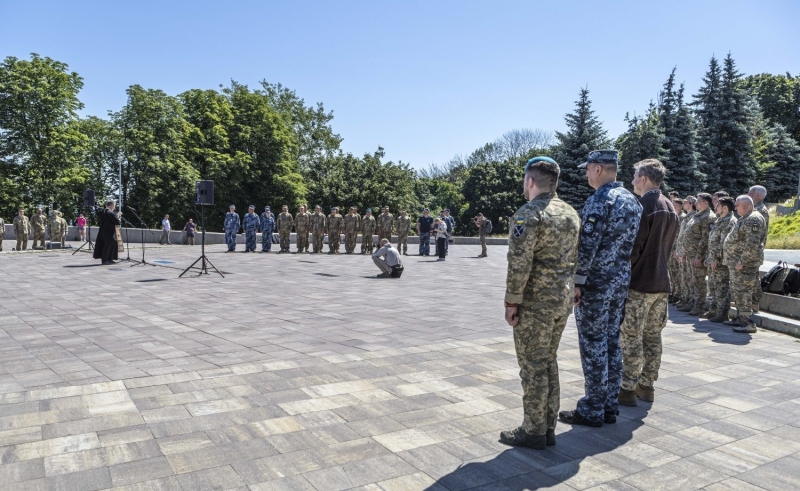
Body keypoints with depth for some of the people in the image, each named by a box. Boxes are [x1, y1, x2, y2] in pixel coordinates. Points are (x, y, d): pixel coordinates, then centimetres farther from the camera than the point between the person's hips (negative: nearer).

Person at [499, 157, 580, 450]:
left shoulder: (528, 214, -16)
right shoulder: (571, 213, 10)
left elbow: (519, 263, -21)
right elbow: (574, 258, 14)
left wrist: (511, 302, -13)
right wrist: (565, 289, 19)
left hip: (535, 304, -8)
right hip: (563, 301, 8)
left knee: (533, 367, 2)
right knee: (548, 362, 17)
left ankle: (534, 431, 13)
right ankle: (548, 428, 25)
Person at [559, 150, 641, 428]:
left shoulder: (599, 201, -16)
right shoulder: (632, 201, 11)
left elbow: (587, 246, -21)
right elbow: (633, 243, 15)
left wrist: (577, 282, -16)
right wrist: (622, 273, 18)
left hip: (596, 282, -9)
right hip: (622, 280, 9)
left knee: (593, 344, -1)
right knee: (612, 342, 14)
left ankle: (592, 410, 8)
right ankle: (610, 406, 22)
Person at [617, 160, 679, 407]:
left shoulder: (642, 206, -15)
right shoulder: (670, 208, 13)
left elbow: (633, 247, -18)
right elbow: (667, 246, 17)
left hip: (639, 283, -8)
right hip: (662, 282, 8)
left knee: (631, 338, -1)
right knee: (653, 336, 14)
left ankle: (628, 389, 5)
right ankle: (647, 385, 22)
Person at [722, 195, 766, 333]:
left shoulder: (753, 219, -15)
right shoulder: (744, 219, 18)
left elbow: (752, 244, -24)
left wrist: (742, 261, -23)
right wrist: (732, 260, 20)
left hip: (744, 263, -11)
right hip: (736, 262, 11)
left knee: (743, 291, -9)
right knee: (736, 291, 16)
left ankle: (748, 323, -6)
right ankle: (740, 318, 25)